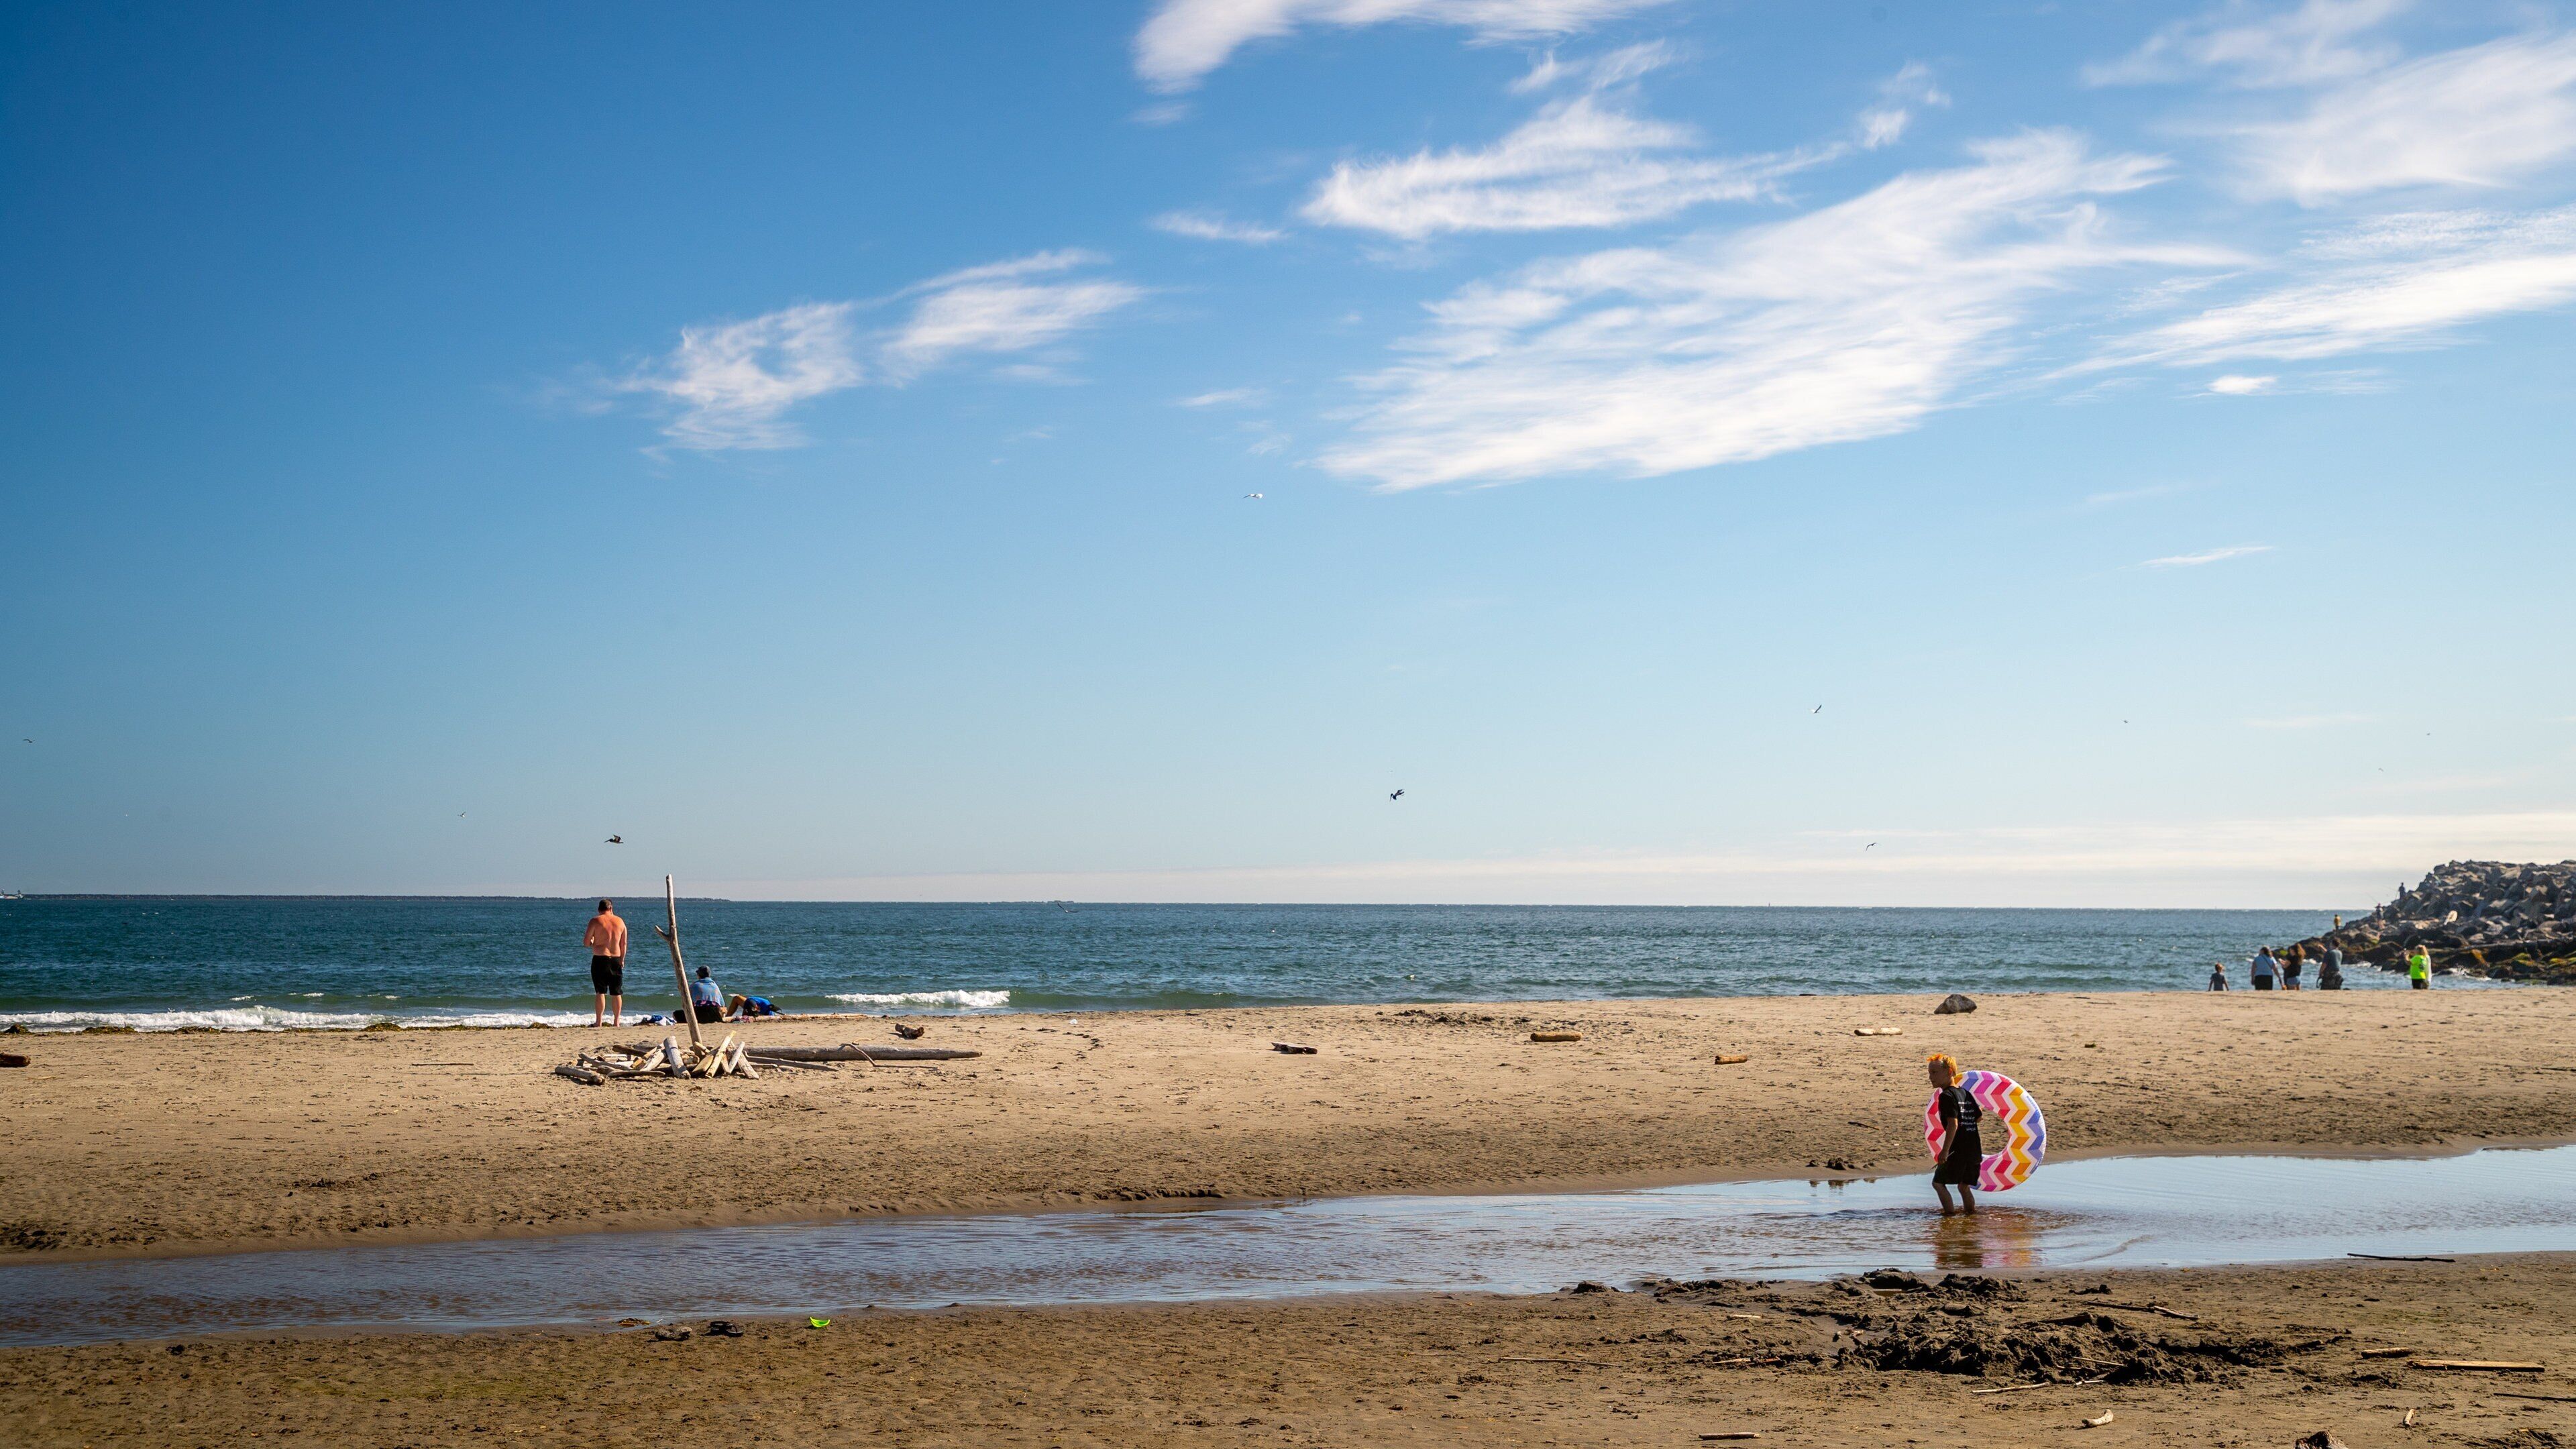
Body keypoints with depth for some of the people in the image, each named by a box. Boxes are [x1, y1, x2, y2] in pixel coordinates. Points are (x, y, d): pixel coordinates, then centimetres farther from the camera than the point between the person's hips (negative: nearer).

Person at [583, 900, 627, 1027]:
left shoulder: (595, 921, -6)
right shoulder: (620, 922, 6)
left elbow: (586, 943, -6)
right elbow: (624, 944, 8)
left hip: (600, 959, -3)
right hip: (616, 959, 3)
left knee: (600, 992, -1)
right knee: (617, 993, 9)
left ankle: (598, 1022, -1)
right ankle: (616, 1022, 11)